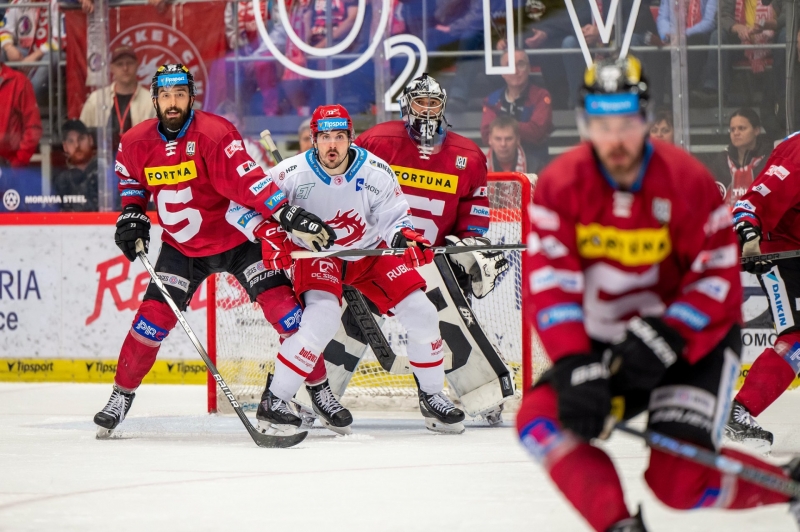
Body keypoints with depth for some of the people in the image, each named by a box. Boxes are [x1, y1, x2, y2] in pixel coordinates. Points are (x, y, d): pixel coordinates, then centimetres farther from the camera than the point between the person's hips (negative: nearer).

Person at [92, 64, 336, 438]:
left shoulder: (215, 134, -24)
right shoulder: (136, 143, -8)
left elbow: (247, 180, -33)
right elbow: (130, 176, 16)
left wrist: (289, 215, -44)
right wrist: (132, 214, 3)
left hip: (237, 237, -3)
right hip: (181, 246, 3)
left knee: (283, 307, -13)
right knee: (152, 320, -5)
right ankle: (121, 395, 13)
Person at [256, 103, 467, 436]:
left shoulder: (376, 172, -18)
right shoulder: (292, 174, -23)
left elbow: (393, 218, -8)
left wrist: (404, 235, -30)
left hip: (370, 251, 3)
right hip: (317, 255, -3)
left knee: (421, 314, -5)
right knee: (322, 318, -30)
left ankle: (432, 397, 16)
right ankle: (273, 401, -20)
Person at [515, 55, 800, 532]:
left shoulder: (687, 180, -17)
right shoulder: (561, 184, -13)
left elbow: (719, 278, -15)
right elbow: (551, 282, -19)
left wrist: (664, 338, -30)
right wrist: (576, 367, -31)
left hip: (693, 340, -4)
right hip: (604, 344, 4)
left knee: (678, 480, -18)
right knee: (542, 419, -21)